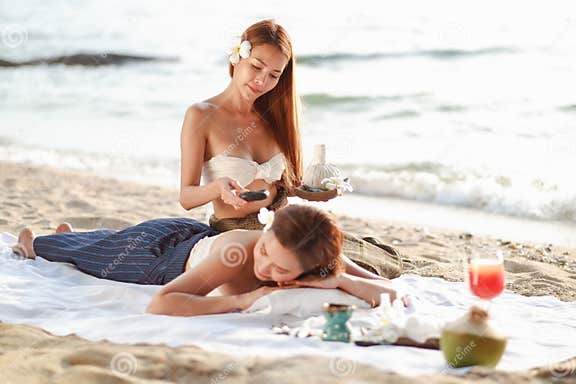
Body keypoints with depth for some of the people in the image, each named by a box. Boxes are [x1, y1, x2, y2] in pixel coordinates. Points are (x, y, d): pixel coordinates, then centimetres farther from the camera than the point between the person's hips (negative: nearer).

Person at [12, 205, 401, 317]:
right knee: (91, 251, 29)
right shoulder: (236, 249, -50)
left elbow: (392, 294, -38)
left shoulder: (321, 260, -38)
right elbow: (158, 305, -57)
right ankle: (35, 241, 62)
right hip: (164, 250, -4)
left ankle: (70, 233, 70)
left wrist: (339, 281, -53)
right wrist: (242, 299, -58)